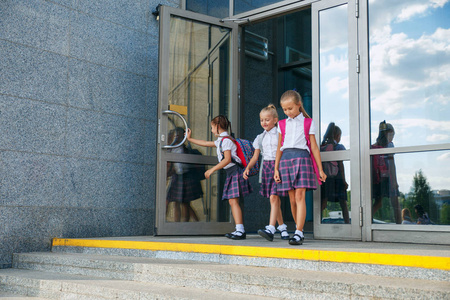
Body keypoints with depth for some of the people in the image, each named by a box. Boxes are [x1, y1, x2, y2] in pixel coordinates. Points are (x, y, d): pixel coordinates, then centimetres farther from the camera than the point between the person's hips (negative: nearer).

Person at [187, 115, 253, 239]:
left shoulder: (226, 140, -11)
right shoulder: (220, 141, 20)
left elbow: (227, 159, -19)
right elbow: (206, 143, 32)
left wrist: (212, 169, -16)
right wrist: (190, 139, 40)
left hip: (234, 171, -10)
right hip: (231, 173, 10)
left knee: (233, 201, -14)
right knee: (232, 202, 7)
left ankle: (240, 230, -18)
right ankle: (239, 230, 7)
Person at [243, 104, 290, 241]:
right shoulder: (260, 137, 14)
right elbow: (255, 156, 13)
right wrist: (248, 168, -3)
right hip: (266, 167, 5)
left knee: (273, 198, -16)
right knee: (275, 200, 8)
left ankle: (270, 229, -24)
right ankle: (282, 227, 20)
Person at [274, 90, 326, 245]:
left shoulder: (308, 123, 7)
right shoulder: (282, 124, 15)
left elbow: (314, 147, 8)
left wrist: (320, 169, 7)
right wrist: (276, 168, 11)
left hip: (301, 158, -3)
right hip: (286, 159, 3)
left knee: (300, 196, -14)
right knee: (292, 199, 3)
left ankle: (298, 233, -17)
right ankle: (300, 229, 16)